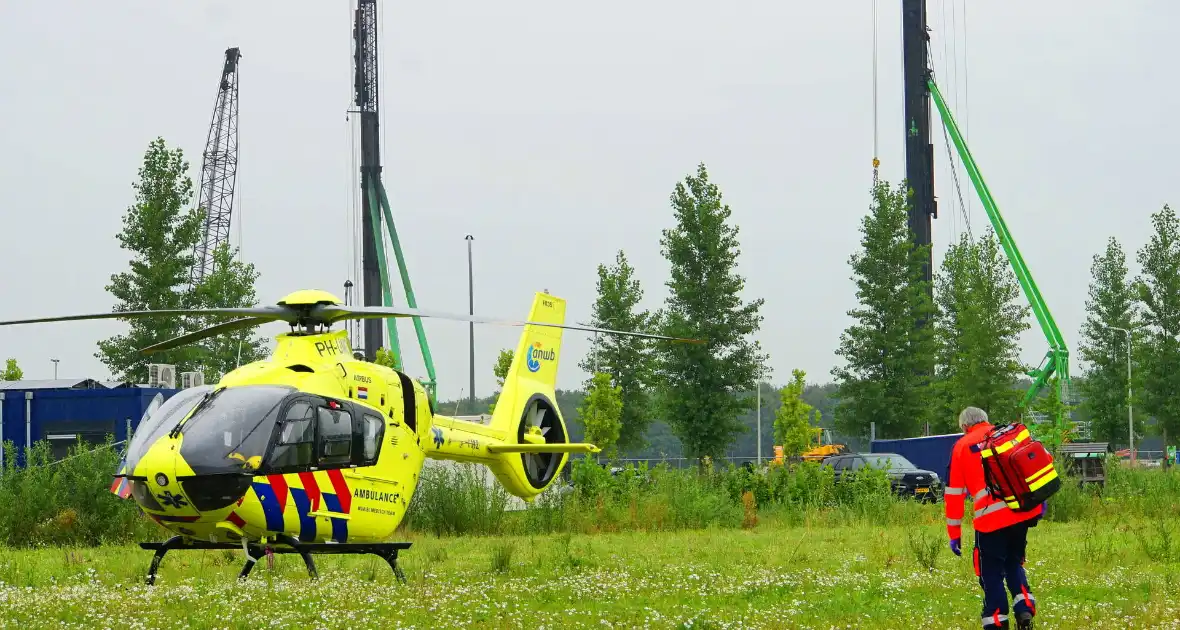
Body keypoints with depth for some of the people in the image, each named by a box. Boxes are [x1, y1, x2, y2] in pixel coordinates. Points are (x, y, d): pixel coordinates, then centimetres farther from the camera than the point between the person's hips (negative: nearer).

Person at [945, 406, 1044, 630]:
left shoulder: (962, 446, 12)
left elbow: (954, 493, 11)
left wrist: (954, 534, 15)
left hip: (991, 517, -3)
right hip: (1025, 510, 4)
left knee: (991, 572, 8)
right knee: (1014, 562, 22)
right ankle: (1025, 608, 4)